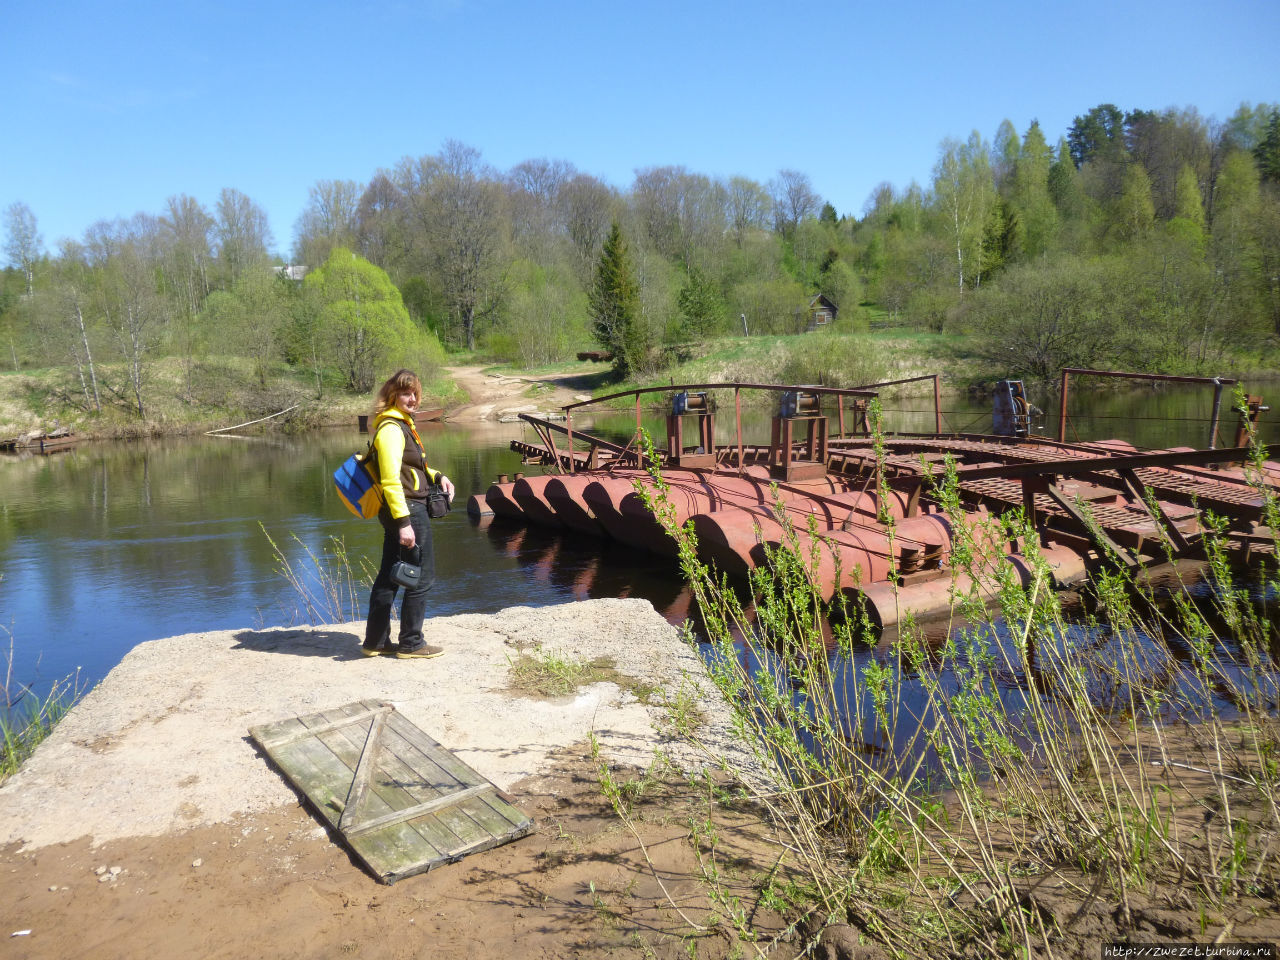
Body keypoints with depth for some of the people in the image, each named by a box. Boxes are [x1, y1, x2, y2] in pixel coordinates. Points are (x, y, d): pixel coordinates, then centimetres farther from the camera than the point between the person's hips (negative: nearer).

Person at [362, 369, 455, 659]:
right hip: (408, 510, -10)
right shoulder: (391, 428, -17)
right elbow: (391, 480, -24)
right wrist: (403, 522, -27)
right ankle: (411, 643, 12)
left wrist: (437, 476, 11)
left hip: (397, 513, 10)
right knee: (422, 577, 1)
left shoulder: (401, 423, 15)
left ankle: (375, 641, 26)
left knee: (388, 576, 15)